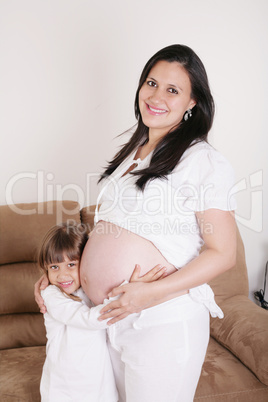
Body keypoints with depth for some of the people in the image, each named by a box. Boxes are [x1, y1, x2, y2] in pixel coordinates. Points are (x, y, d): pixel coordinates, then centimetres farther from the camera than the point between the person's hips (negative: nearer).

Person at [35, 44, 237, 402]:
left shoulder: (204, 161, -13)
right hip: (111, 318, 7)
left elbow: (223, 254, -15)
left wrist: (152, 292, -24)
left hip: (163, 323, -7)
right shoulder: (132, 152, 10)